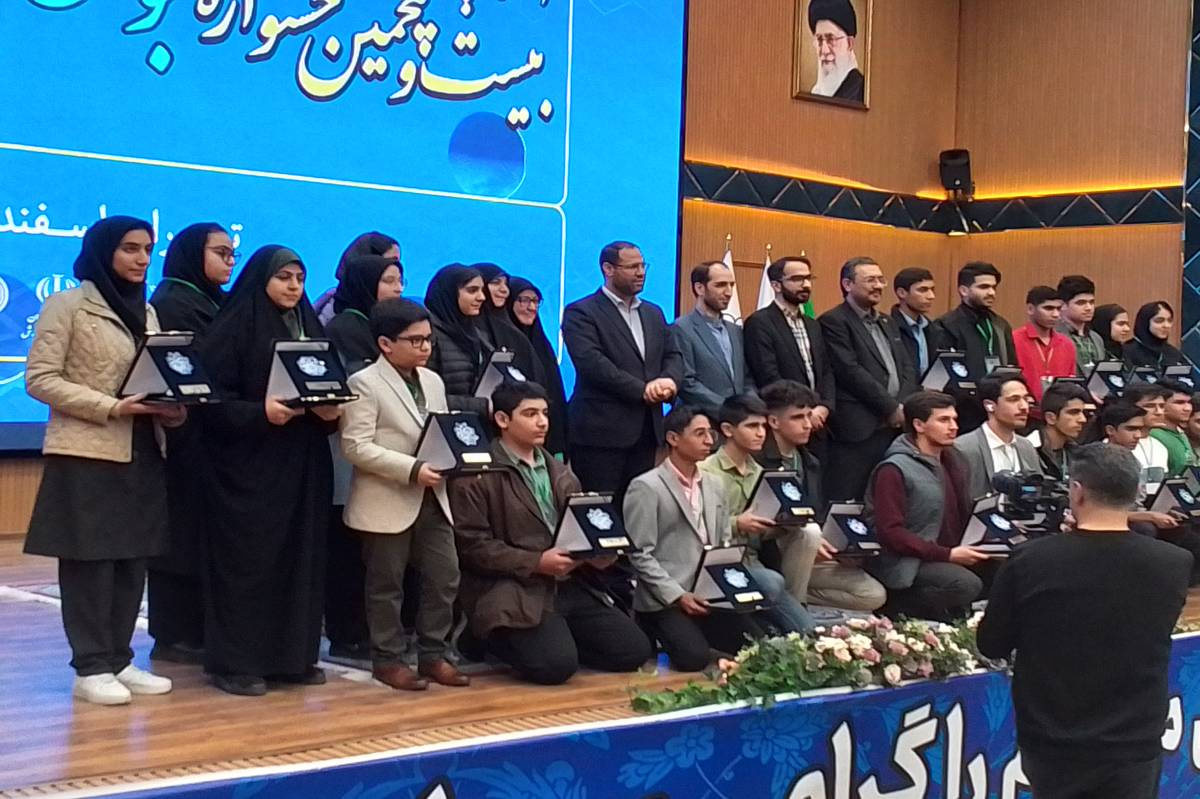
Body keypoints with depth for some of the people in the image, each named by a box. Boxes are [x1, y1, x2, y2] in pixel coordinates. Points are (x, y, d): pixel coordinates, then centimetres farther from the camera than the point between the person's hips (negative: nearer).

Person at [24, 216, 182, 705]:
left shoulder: (146, 312, 15)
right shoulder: (68, 305, -4)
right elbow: (40, 379, -10)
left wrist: (170, 409, -5)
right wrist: (111, 408, -19)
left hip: (141, 454, 6)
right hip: (87, 454, -6)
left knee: (132, 558, 7)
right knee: (89, 559, -3)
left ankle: (120, 660, 16)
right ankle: (91, 668, 4)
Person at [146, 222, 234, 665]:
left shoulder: (220, 304, 17)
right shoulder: (171, 304, -7)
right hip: (185, 439, -8)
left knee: (206, 534, 8)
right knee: (182, 533, -3)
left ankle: (200, 631, 13)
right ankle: (173, 637, 3)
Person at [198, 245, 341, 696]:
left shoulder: (310, 328, 15)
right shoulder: (233, 328, -5)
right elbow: (212, 397, -11)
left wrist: (331, 411, -5)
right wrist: (260, 413, -23)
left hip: (303, 462, 6)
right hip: (247, 463, -6)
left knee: (300, 556, 7)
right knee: (247, 558, -5)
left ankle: (293, 655, 16)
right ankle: (235, 662, 2)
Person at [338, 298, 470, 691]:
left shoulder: (433, 381, 13)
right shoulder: (365, 384, -8)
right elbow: (356, 446, -17)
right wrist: (412, 469, -23)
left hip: (432, 499, 7)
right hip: (387, 502, -6)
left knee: (445, 577, 5)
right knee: (387, 584, 3)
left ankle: (433, 654, 16)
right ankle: (388, 659, 13)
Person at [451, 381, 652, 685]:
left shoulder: (560, 473, 18)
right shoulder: (477, 476, -5)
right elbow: (473, 546, -11)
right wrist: (536, 563, -19)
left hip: (570, 585, 7)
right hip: (516, 592, -7)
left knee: (634, 651, -6)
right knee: (556, 664, -28)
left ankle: (553, 637, 12)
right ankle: (493, 637, 2)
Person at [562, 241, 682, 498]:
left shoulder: (653, 313, 19)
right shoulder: (581, 313, -4)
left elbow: (673, 356, 15)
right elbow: (591, 362, -15)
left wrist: (669, 381, -9)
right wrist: (642, 390, -18)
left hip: (646, 429, 6)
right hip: (602, 430, -6)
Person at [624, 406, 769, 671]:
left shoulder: (713, 487, 15)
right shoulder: (646, 488, -6)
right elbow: (640, 554, -10)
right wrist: (677, 596, -17)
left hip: (709, 597, 6)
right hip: (663, 602, -6)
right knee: (695, 657, -28)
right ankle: (654, 633, 4)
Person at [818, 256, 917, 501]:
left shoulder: (887, 323, 23)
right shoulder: (833, 322, -3)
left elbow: (908, 368, 17)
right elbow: (851, 372, -12)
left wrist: (903, 408, -1)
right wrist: (891, 408, -9)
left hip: (897, 424, 7)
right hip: (859, 427, -7)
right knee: (849, 502, -7)